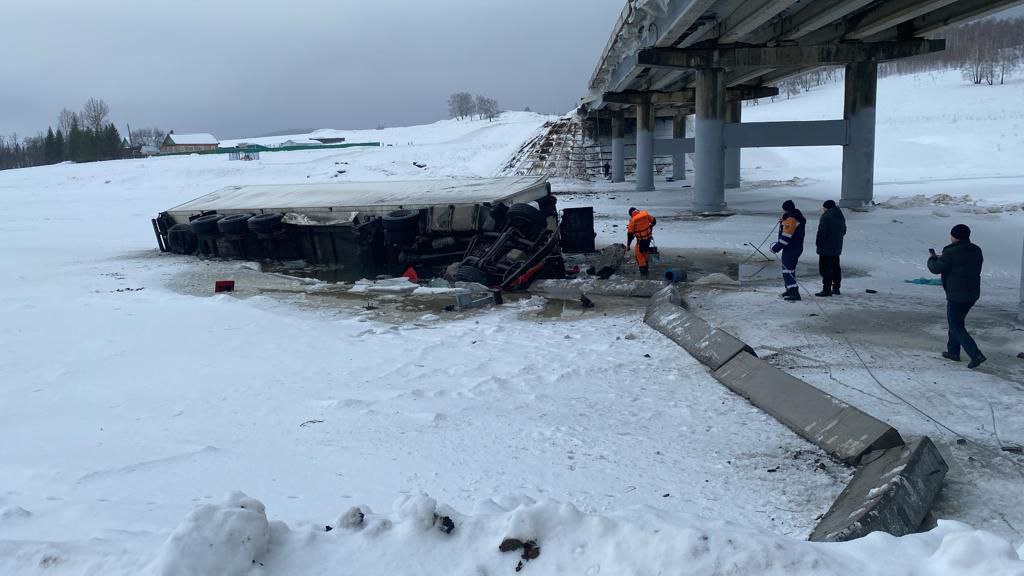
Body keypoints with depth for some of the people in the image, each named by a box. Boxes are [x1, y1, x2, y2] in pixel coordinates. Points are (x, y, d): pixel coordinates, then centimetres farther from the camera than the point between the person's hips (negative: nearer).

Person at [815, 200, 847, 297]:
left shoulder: (826, 216, -16)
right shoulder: (841, 216, 13)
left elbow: (821, 232, -19)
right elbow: (843, 231, 20)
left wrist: (818, 242, -9)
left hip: (826, 248, -9)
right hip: (837, 247, 9)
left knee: (825, 269, -7)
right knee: (835, 267, 17)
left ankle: (826, 289, -9)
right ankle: (836, 288, 22)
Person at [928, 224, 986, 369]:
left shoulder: (951, 252, -20)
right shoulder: (976, 250, 5)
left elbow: (936, 269, -13)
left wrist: (932, 259, 8)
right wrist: (941, 259, 15)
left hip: (957, 296, -8)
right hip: (972, 294, 8)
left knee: (956, 327, 0)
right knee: (956, 322, 23)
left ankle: (976, 355, -9)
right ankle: (953, 351, 31)